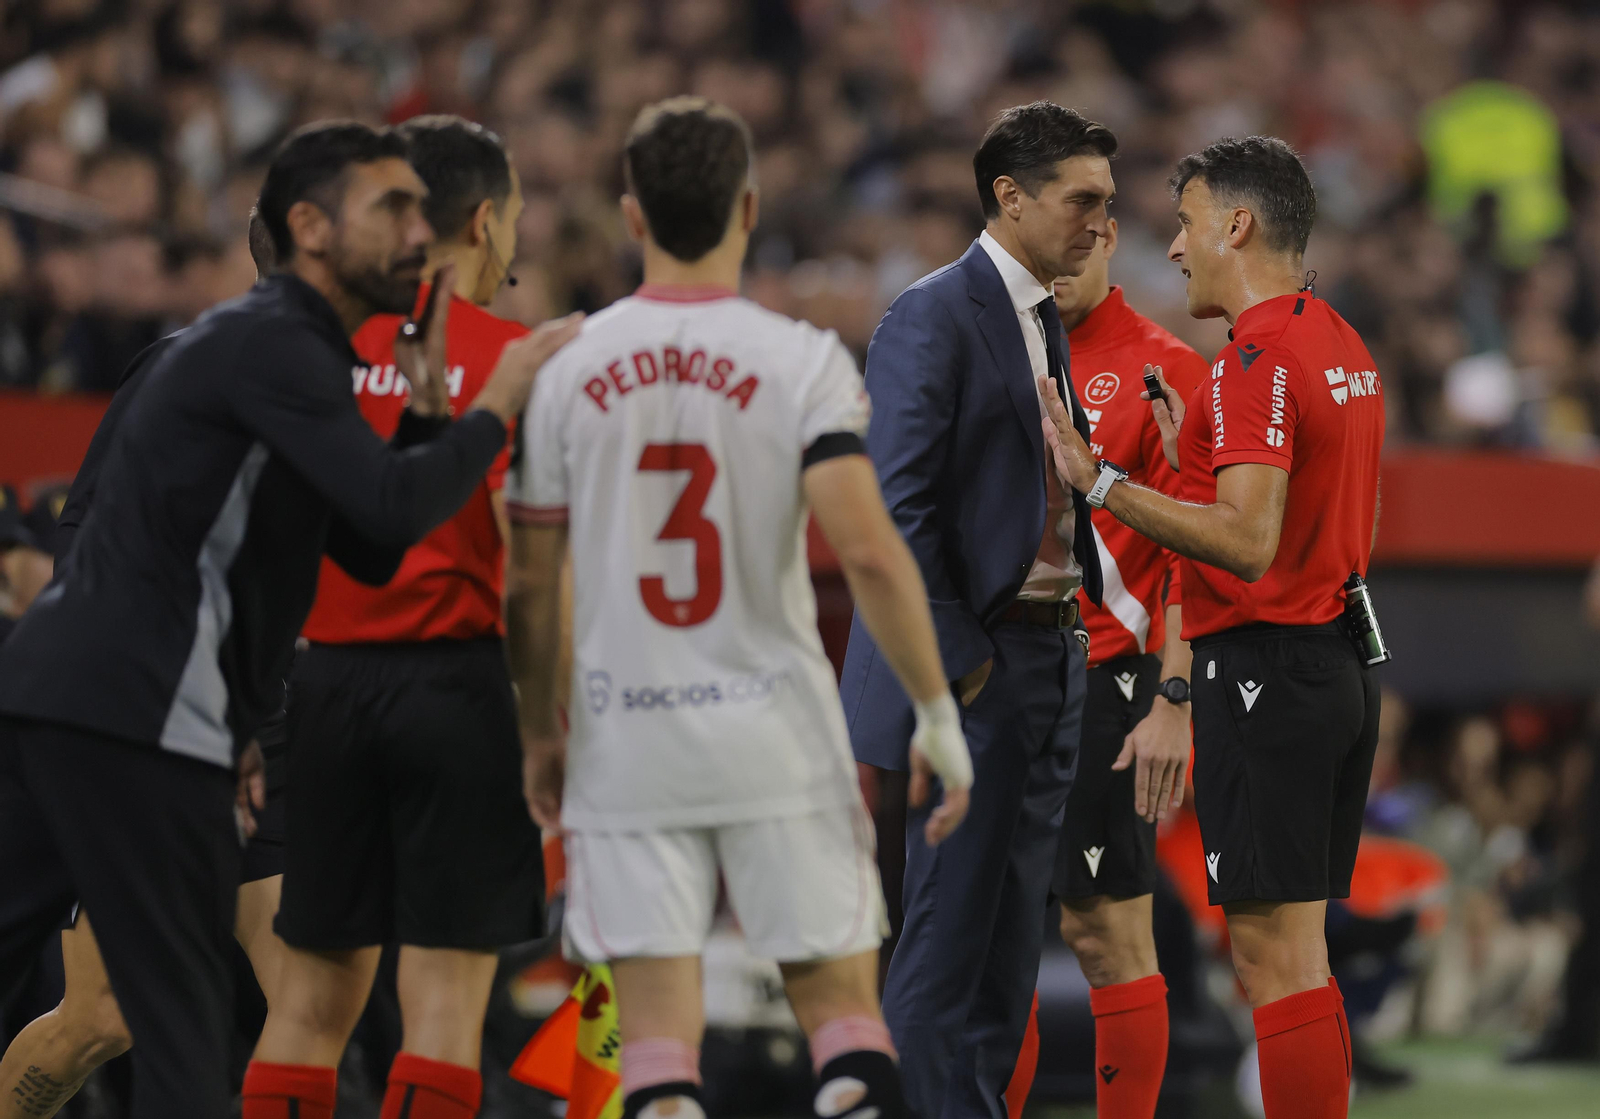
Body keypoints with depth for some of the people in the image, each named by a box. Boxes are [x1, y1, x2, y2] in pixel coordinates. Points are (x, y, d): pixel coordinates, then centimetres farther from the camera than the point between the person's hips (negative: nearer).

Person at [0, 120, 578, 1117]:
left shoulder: (275, 344, 24)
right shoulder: (272, 343, -9)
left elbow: (372, 550, 22)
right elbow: (394, 507, -22)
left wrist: (430, 401, 13)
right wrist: (500, 405, -7)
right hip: (137, 716, -10)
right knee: (181, 1016, -7)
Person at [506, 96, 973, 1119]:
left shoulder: (571, 371, 2)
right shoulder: (802, 361, -6)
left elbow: (531, 585, 6)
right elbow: (868, 550, -16)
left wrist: (542, 736, 20)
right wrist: (938, 712, -8)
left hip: (627, 750, 2)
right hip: (777, 732, -1)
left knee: (658, 1029, 1)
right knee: (841, 999, 8)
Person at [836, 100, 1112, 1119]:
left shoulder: (1044, 320, 17)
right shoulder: (933, 317, -12)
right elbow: (898, 510, -17)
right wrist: (958, 664, -17)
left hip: (1047, 661, 9)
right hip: (976, 666, -9)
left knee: (1012, 933, 10)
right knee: (950, 932, -6)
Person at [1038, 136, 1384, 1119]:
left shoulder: (1259, 359, -15)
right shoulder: (1345, 348, 15)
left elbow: (1248, 543, -24)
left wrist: (1103, 483, -23)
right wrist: (1195, 457, 25)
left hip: (1264, 668, -10)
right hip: (1343, 665, 10)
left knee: (1273, 953, -8)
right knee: (1302, 953, 13)